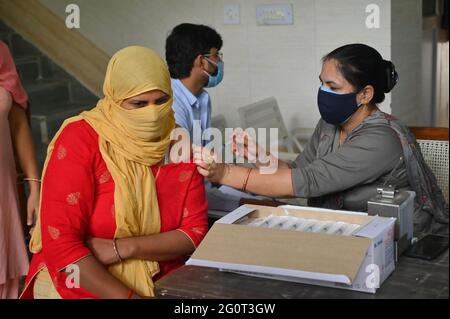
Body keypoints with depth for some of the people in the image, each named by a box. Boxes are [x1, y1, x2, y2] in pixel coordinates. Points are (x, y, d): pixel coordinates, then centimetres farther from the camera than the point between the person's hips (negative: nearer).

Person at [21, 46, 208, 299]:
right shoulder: (80, 140, -13)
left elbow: (195, 232, -4)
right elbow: (60, 242, -18)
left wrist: (123, 248, -17)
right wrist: (129, 297, -23)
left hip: (161, 282, 3)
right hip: (81, 281, -3)